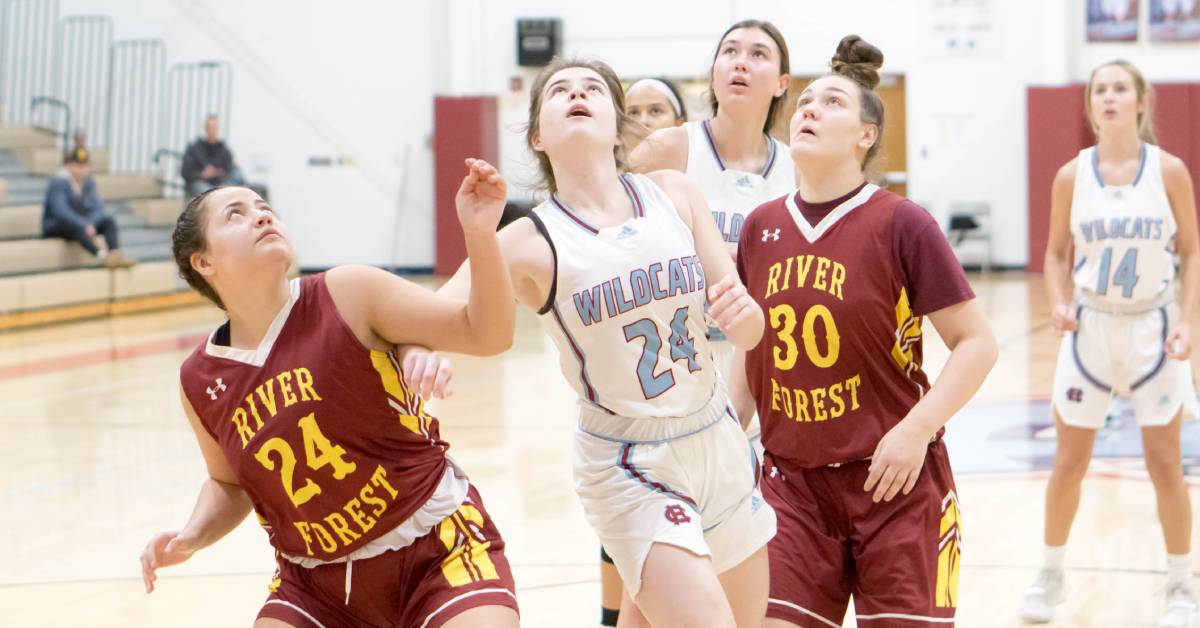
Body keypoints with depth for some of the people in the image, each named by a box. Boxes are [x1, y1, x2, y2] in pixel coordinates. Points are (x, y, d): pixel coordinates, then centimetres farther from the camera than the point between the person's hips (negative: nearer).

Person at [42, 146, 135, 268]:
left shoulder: (88, 182, 3)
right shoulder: (58, 183, -17)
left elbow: (97, 207, -5)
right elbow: (61, 210, -30)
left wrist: (90, 224, -26)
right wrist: (84, 226, -40)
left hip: (80, 225, 7)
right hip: (55, 228, -7)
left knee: (109, 221, -16)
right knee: (74, 225, -39)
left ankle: (115, 254, -41)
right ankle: (102, 256, -59)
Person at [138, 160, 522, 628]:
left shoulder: (347, 296, -11)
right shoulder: (200, 382, -2)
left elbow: (485, 334, -12)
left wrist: (480, 234, -27)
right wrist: (191, 538, -2)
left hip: (437, 544, -3)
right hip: (318, 579, 3)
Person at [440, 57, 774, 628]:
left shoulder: (672, 194, -1)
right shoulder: (532, 242, -11)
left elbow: (748, 333, 3)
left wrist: (742, 313, -19)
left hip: (720, 445, 5)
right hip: (629, 468, -5)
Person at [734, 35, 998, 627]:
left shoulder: (901, 224, -9)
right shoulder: (760, 228, 6)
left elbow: (976, 343, -9)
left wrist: (916, 430, -19)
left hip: (893, 479, -4)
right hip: (792, 480, 4)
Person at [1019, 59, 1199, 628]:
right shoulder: (1072, 176, -2)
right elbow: (1057, 253, 7)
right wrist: (1058, 303, -11)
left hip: (1152, 327, -1)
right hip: (1090, 326, 1)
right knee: (1069, 462, 6)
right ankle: (1051, 574, 24)